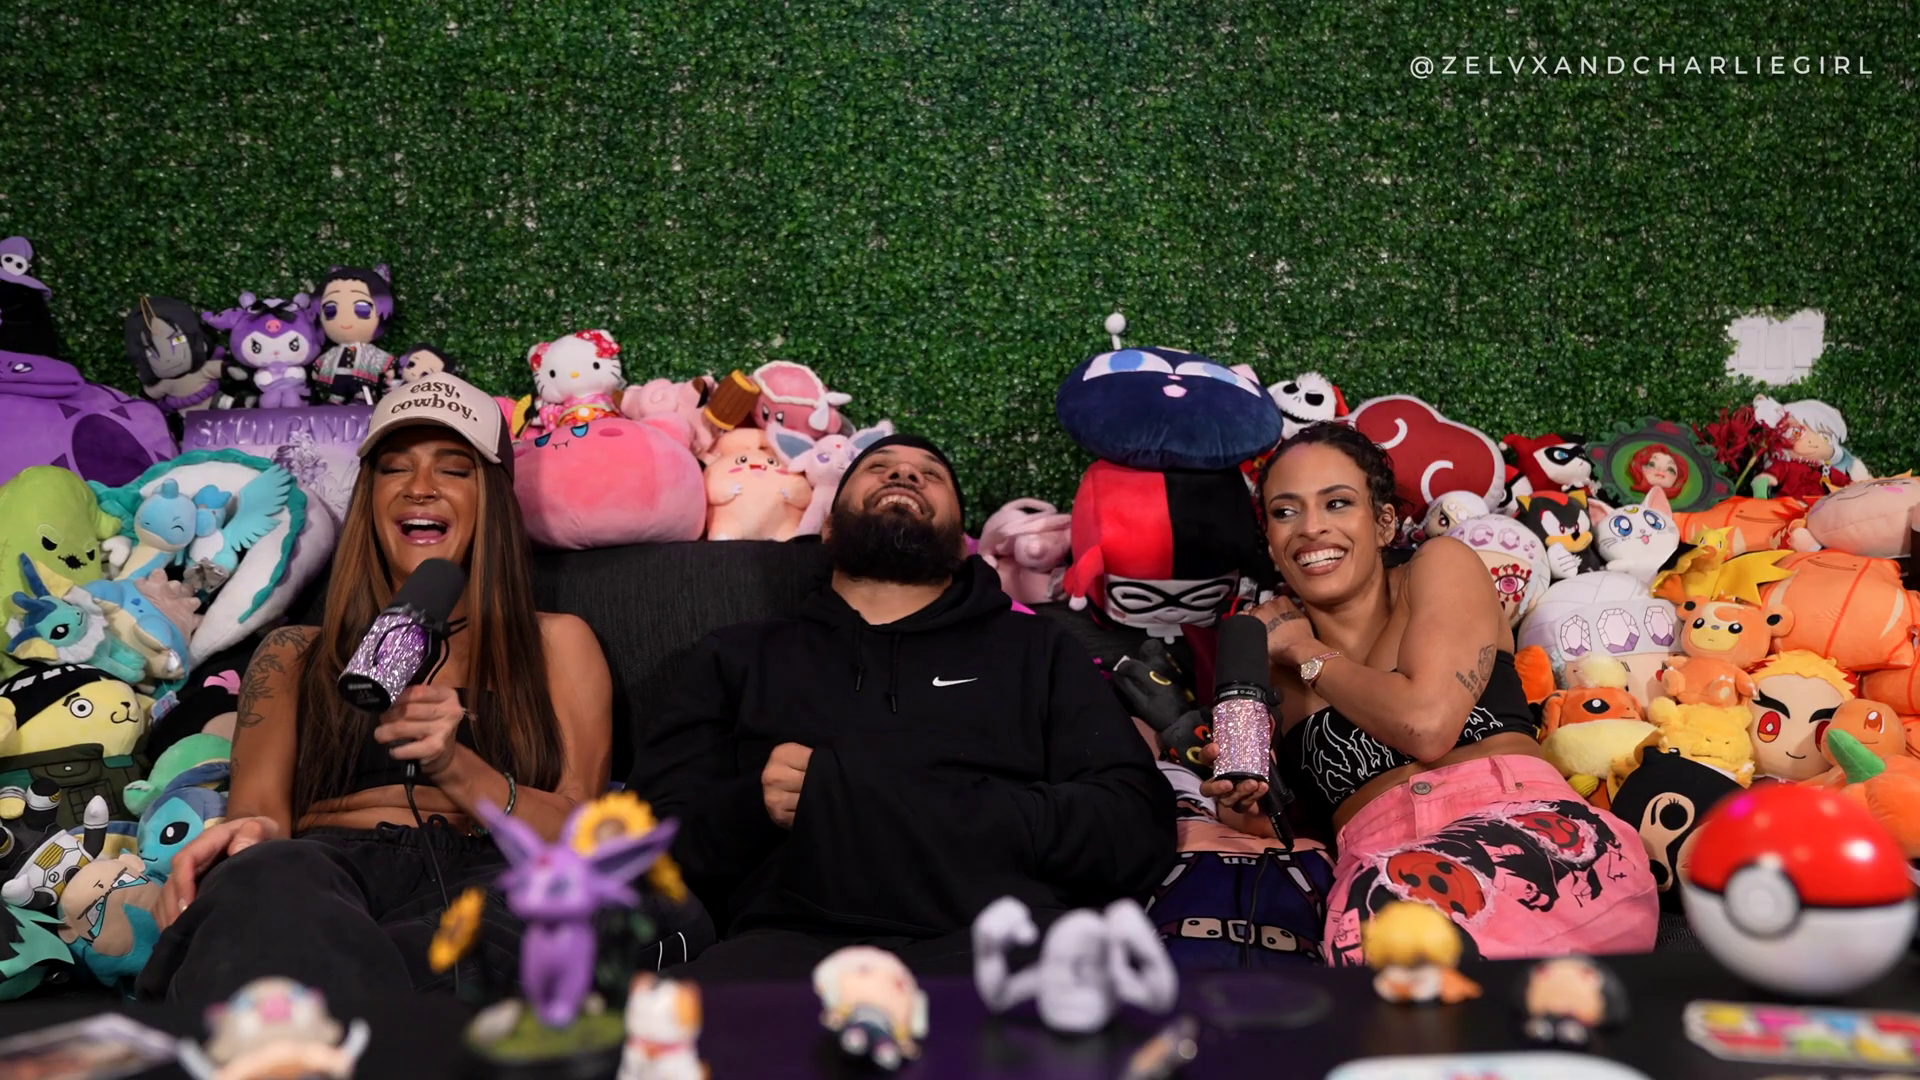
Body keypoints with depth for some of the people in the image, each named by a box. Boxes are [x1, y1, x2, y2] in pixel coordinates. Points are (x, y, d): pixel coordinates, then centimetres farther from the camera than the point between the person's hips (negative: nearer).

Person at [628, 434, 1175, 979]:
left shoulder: (1035, 648, 21)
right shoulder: (739, 655, 24)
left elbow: (1137, 828, 9)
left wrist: (936, 808, -4)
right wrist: (751, 806, -5)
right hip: (800, 944, 1)